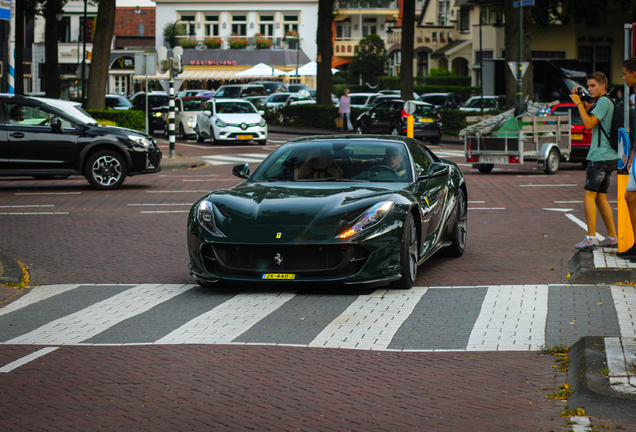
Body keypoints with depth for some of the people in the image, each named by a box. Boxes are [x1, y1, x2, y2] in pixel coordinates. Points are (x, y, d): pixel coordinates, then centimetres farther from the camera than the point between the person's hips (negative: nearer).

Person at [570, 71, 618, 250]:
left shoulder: (604, 101, -11)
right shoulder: (607, 102, 19)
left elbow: (589, 123, -19)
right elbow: (588, 113, 27)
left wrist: (579, 103, -10)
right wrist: (579, 100, 11)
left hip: (600, 156, -10)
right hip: (610, 157, 10)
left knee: (589, 195, -10)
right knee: (601, 198, 13)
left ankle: (591, 238, -16)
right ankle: (612, 237, 13)